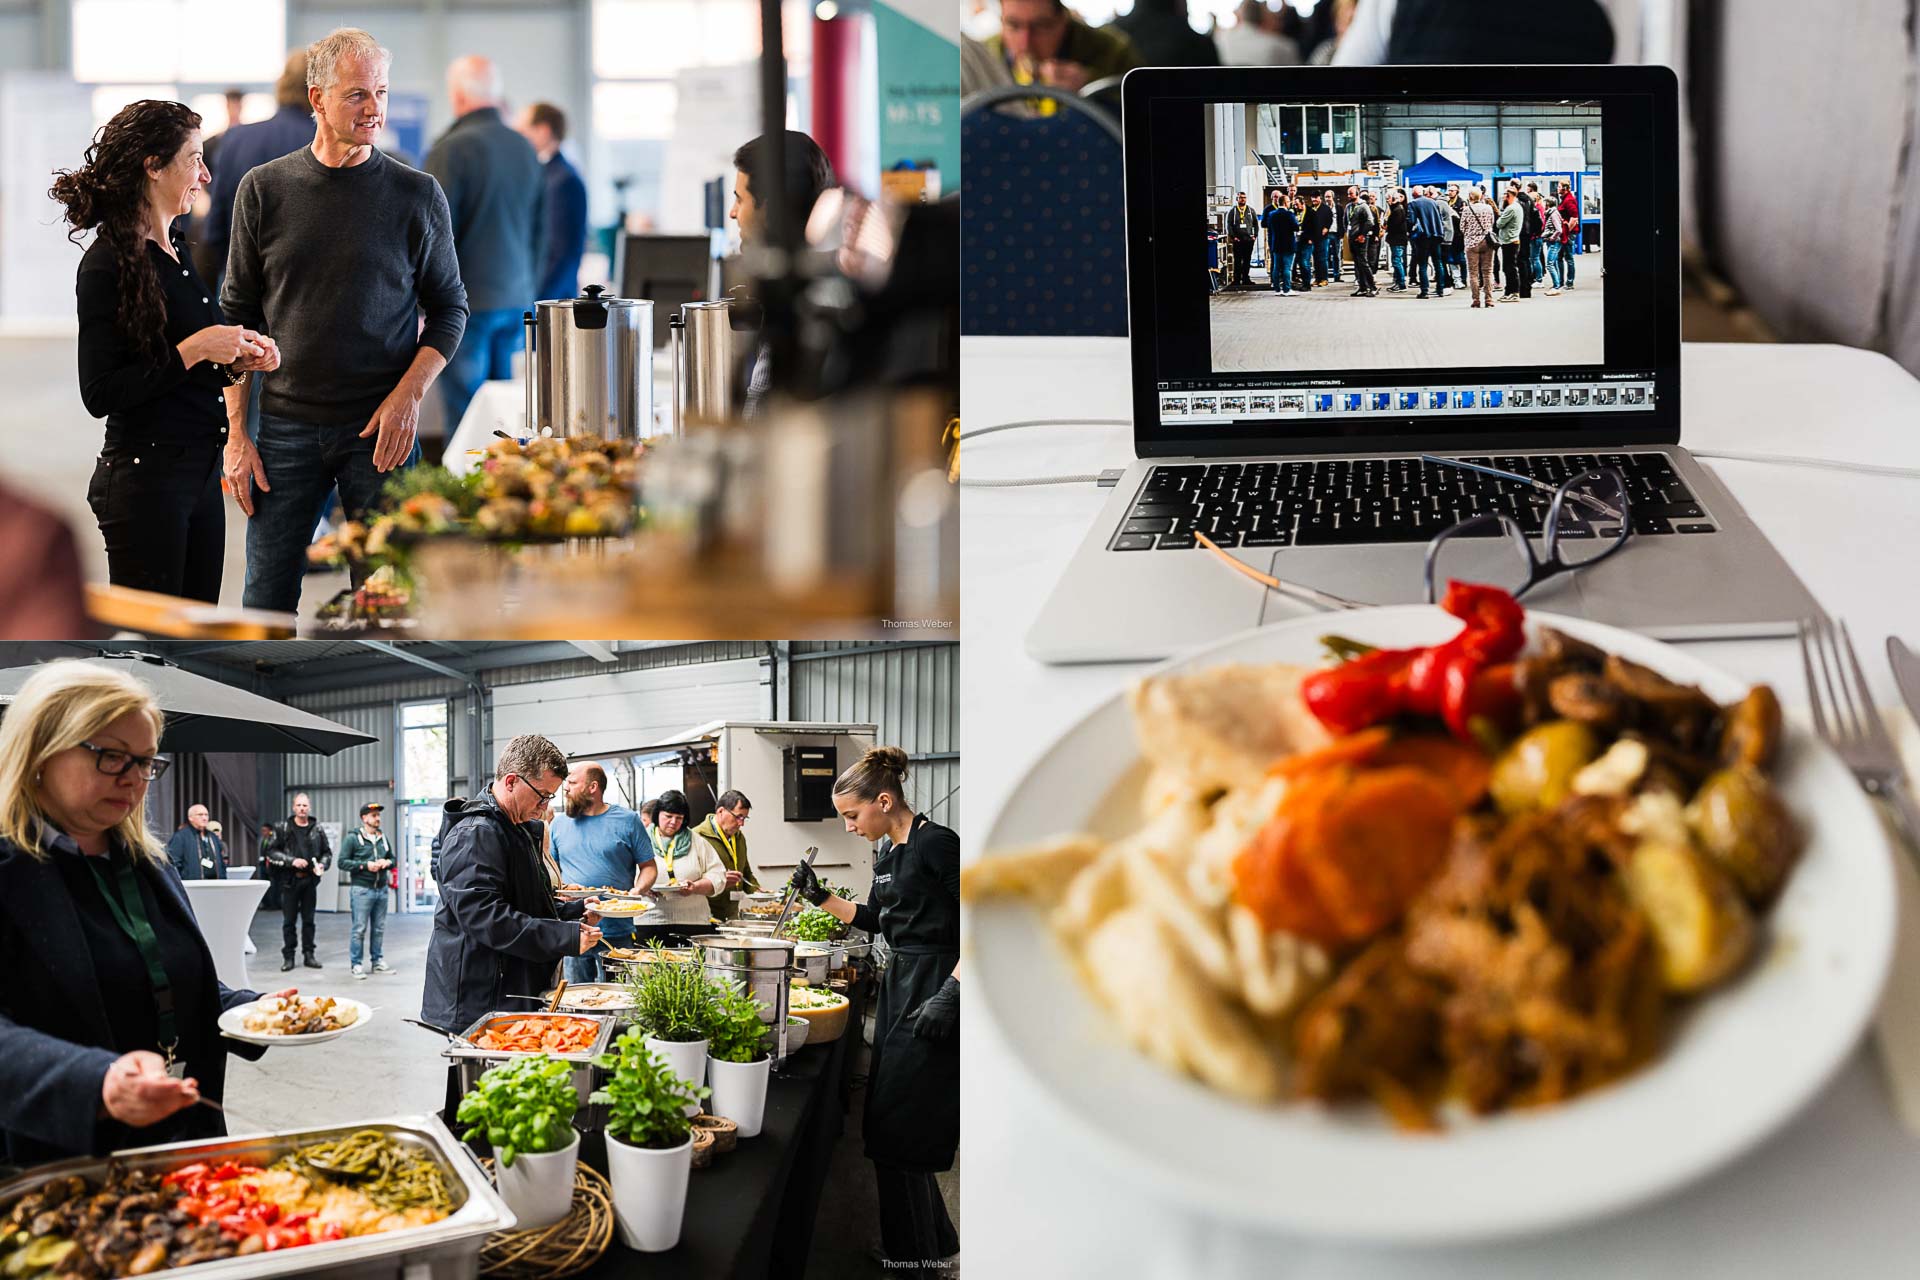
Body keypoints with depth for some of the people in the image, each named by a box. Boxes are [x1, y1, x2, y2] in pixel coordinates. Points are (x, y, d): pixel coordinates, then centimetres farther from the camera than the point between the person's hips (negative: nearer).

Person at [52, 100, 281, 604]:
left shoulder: (176, 249, 13)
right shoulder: (108, 264, -13)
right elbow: (100, 394, -17)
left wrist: (236, 359, 4)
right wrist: (193, 351, -19)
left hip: (202, 472, 9)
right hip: (145, 479, -9)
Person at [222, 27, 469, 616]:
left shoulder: (418, 195, 1)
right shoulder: (264, 189, 4)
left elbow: (450, 307, 6)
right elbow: (238, 316, 8)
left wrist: (408, 394, -10)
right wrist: (236, 432, 1)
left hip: (382, 429, -1)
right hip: (286, 427, 1)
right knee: (266, 601, 3)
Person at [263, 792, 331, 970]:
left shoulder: (317, 830, 7)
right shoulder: (283, 829, 0)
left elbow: (327, 852, 15)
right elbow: (271, 852, -3)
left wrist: (322, 865, -5)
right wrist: (292, 861, -14)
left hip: (310, 880, 2)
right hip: (289, 880, -2)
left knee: (308, 920, 7)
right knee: (289, 920, 2)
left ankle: (308, 955, 14)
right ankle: (288, 957, 8)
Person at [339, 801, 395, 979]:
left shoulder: (382, 837, 14)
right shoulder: (352, 838, -3)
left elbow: (392, 858, 24)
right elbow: (342, 862, -8)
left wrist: (387, 862, 0)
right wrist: (365, 865, -16)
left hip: (381, 889, 6)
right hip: (362, 889, -6)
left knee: (379, 929, 10)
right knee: (359, 929, -6)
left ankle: (378, 961, 20)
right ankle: (357, 964, -1)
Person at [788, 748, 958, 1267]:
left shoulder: (935, 844, -16)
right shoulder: (886, 850, 11)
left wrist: (951, 994, -24)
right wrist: (821, 898, 11)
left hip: (934, 989, -10)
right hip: (899, 985, 10)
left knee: (897, 1132, -7)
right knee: (886, 1122, 15)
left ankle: (918, 1255, 2)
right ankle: (935, 1240, 28)